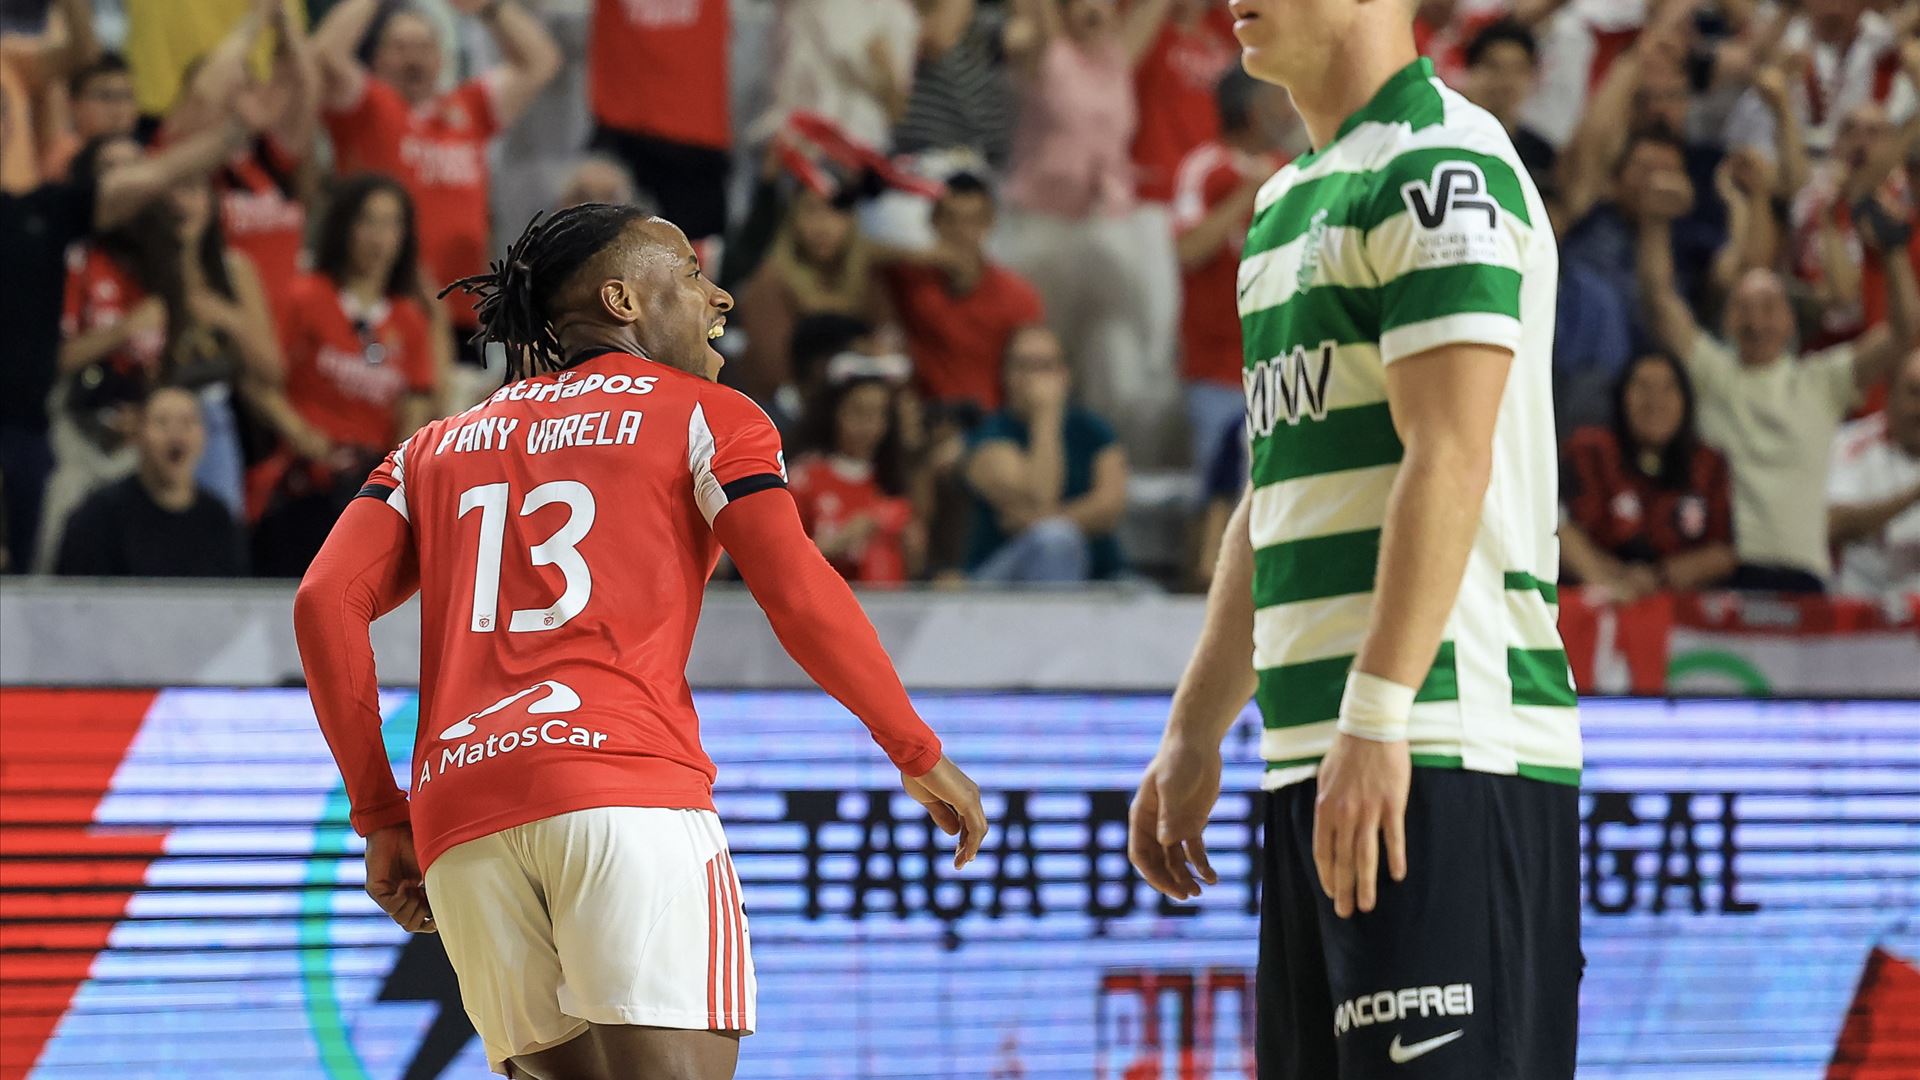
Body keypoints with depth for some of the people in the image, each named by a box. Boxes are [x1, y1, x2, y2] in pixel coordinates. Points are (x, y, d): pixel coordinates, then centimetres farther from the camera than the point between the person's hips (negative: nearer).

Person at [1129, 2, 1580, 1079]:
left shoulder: (1441, 164, -8)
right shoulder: (1290, 202, 21)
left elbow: (1449, 459, -17)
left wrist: (1376, 721, -23)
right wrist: (1194, 735, 23)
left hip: (1440, 752, -9)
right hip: (1310, 763, 10)